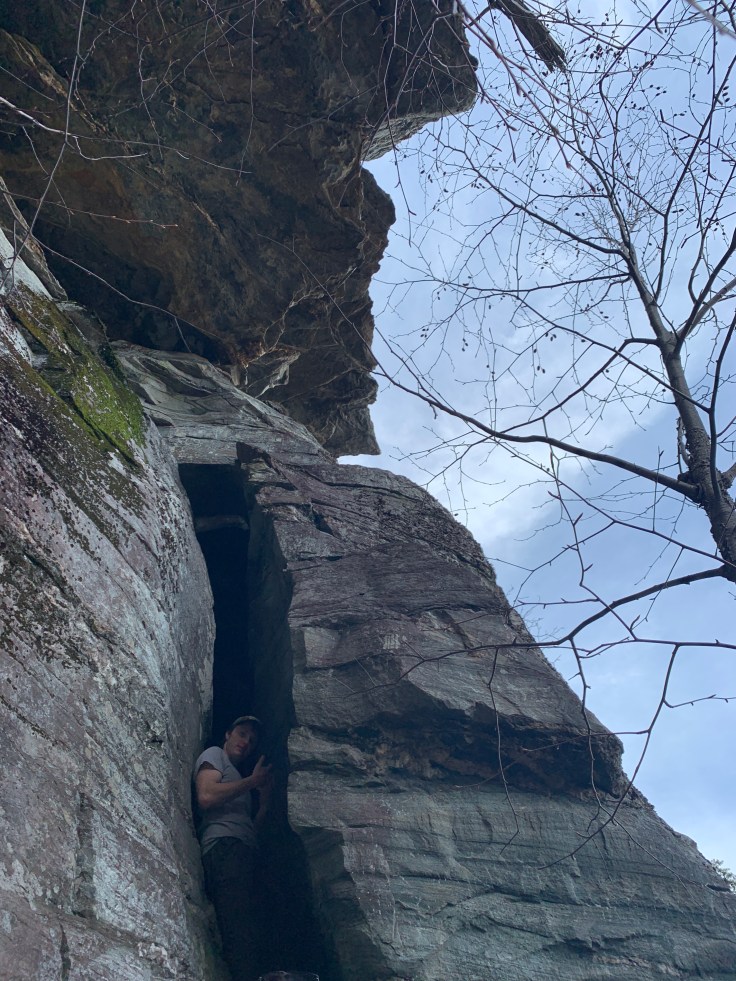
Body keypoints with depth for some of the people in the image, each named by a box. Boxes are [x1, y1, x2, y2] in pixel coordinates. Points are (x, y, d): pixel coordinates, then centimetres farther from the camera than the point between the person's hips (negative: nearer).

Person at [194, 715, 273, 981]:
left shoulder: (237, 776, 37)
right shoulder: (214, 755, 16)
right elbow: (206, 797, -6)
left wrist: (265, 800, 17)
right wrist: (252, 781, 1)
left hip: (244, 854, 8)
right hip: (225, 846, -8)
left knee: (247, 933, -6)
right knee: (240, 931, -24)